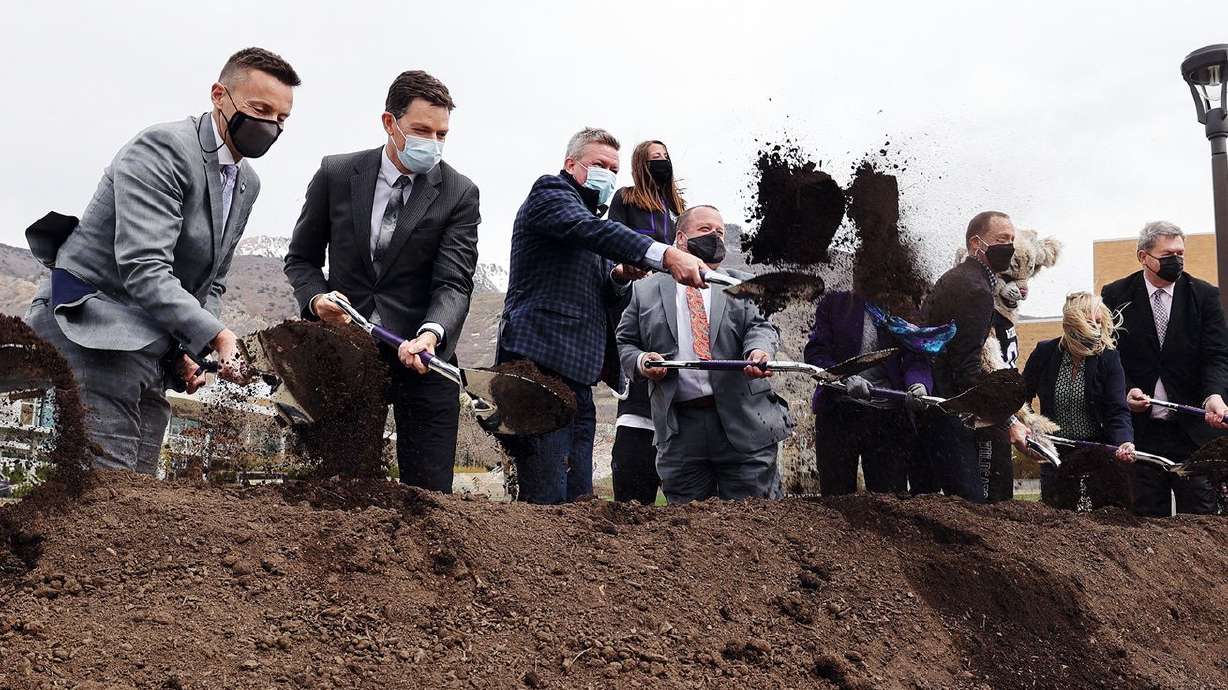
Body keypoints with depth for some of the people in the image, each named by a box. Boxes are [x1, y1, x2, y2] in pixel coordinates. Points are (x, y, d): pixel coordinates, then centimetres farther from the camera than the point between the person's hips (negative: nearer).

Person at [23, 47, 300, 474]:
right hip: (91, 338, -8)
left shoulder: (247, 184, 13)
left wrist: (190, 350, 2)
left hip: (152, 355, 9)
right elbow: (144, 271, -23)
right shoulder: (161, 150, -13)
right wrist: (217, 336, -29)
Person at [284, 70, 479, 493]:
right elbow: (301, 258, 11)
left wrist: (431, 333, -30)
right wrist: (316, 299, -11)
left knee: (428, 493, 0)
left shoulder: (459, 194, -2)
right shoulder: (336, 174, 3)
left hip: (422, 357, -1)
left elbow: (454, 283, -10)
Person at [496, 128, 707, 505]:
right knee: (546, 500, -12)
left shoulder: (592, 216, 27)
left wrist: (621, 277, 2)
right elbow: (593, 230, -21)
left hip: (578, 375, 9)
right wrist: (666, 255, -35)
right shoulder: (549, 191, 1)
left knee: (578, 497, 6)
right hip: (540, 364, -9)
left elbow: (611, 297, 27)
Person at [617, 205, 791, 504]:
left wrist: (758, 351, -20)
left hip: (744, 425, 0)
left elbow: (761, 325, 3)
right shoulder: (645, 291, 14)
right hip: (679, 428, 0)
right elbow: (625, 343, 16)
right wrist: (641, 361, -7)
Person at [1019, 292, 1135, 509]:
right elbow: (1022, 395, 6)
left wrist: (1124, 442, -34)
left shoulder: (1108, 357, -11)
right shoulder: (1045, 353, -7)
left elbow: (1117, 410, -16)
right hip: (1055, 455, 1)